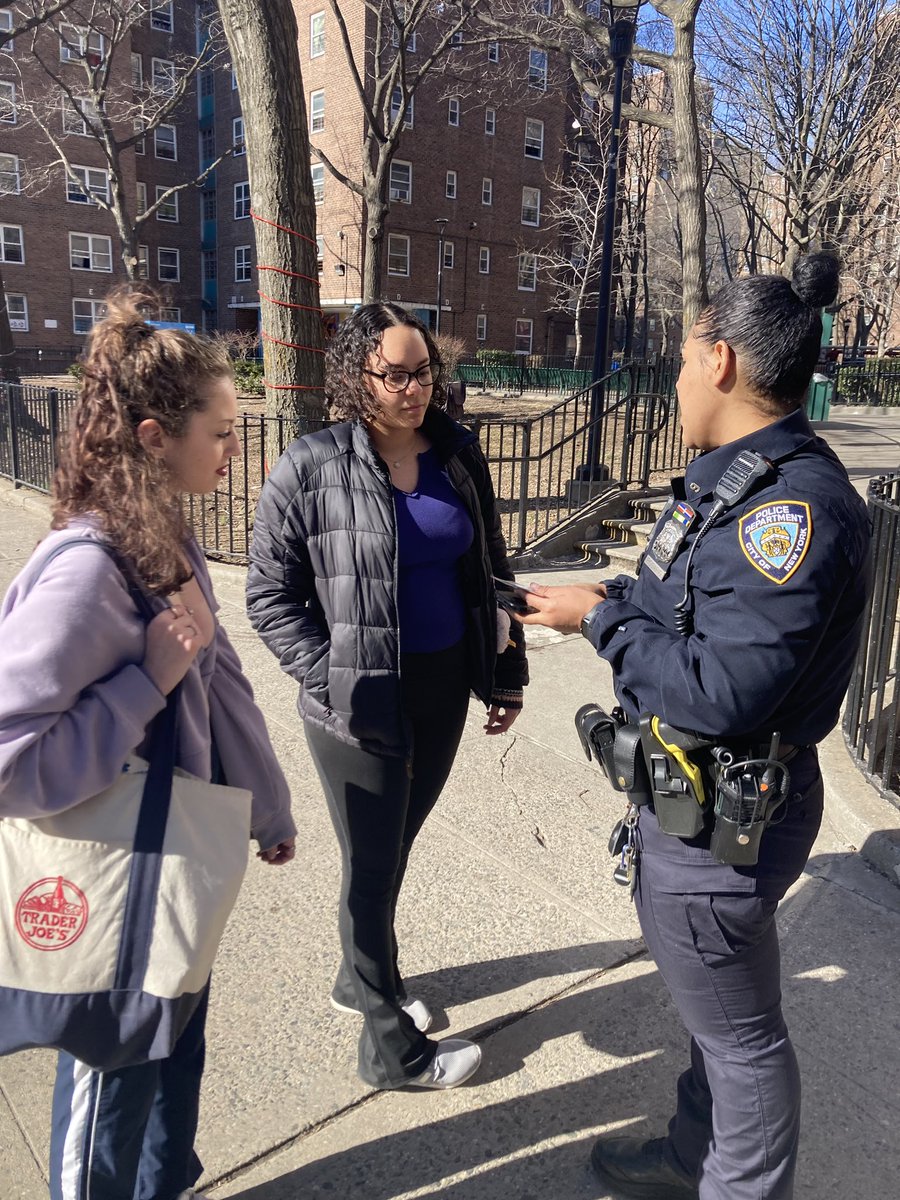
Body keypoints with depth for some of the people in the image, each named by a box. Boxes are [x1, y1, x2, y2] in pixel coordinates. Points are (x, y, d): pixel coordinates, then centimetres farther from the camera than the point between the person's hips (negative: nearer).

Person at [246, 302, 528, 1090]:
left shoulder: (458, 456, 2)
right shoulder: (311, 468, -13)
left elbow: (490, 569, 9)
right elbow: (271, 595, -8)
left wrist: (507, 674, 9)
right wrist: (333, 681, -15)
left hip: (444, 689, 5)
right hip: (363, 706, -5)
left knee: (395, 847, 22)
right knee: (374, 867, 9)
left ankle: (364, 979, 48)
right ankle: (393, 1049, 29)